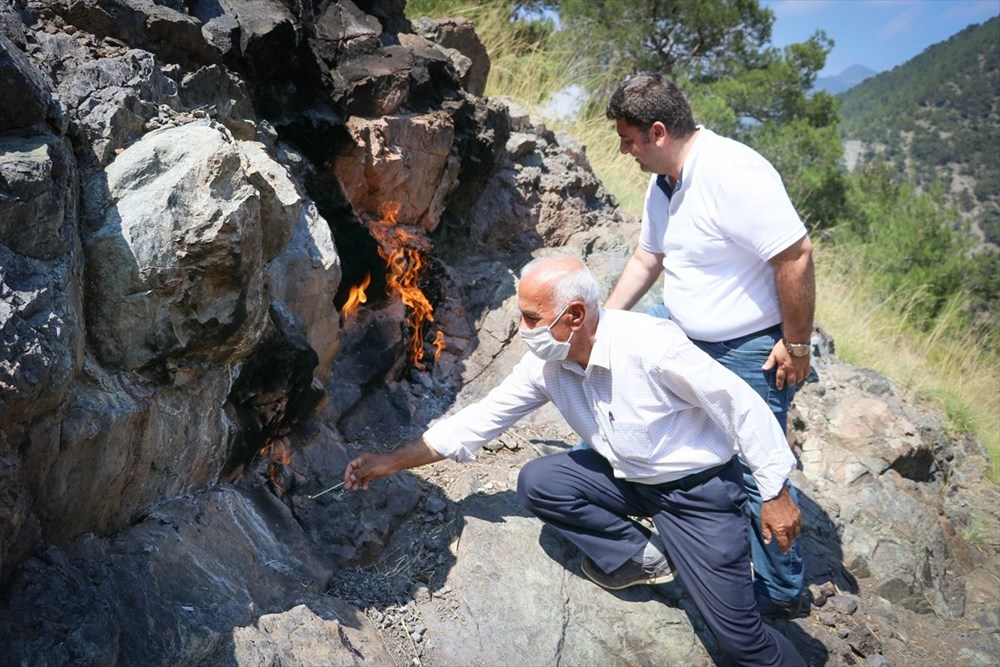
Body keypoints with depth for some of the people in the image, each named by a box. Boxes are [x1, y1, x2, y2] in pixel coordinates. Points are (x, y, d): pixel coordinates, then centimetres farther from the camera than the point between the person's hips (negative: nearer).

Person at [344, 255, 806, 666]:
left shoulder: (648, 343, -29)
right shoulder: (544, 365, -10)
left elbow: (739, 403, -21)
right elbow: (478, 419, -2)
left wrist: (775, 494, -16)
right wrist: (390, 463, -3)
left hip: (698, 487, -6)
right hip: (628, 479, 6)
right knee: (536, 482, -14)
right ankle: (639, 555, 2)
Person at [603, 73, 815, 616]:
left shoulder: (731, 173, -28)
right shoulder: (663, 183, 3)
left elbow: (795, 256, -29)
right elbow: (647, 258, 15)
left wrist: (796, 346, -22)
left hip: (752, 352, -9)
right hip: (686, 333, 9)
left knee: (758, 470, -1)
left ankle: (780, 593, 20)